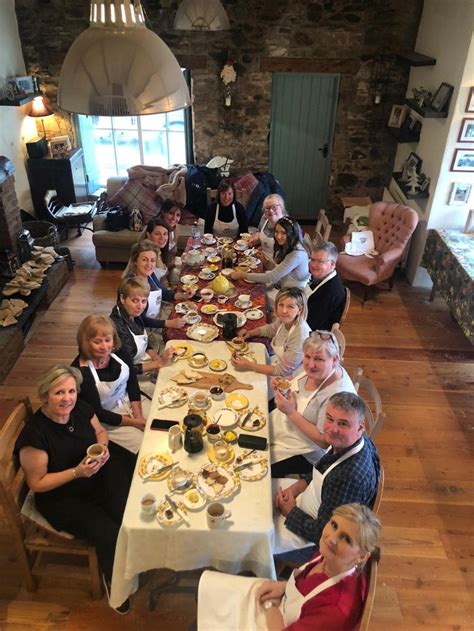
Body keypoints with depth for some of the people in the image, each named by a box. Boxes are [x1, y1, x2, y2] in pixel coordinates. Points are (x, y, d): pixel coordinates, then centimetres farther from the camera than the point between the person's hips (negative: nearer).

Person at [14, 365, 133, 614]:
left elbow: (100, 430, 9)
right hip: (61, 499, -5)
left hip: (97, 479, 5)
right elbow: (37, 483, -16)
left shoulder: (80, 408, -11)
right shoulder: (34, 435, -26)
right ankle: (112, 580, 14)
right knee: (109, 535, -18)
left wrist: (104, 447, -13)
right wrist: (76, 472, -27)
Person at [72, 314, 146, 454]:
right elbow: (98, 414, -21)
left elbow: (132, 383, -4)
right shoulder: (81, 373, -29)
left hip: (128, 402, 6)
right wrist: (134, 422, -16)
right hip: (105, 421, -5)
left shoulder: (118, 352, -14)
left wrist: (139, 416, -14)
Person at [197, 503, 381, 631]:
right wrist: (283, 586, -10)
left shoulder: (338, 608, -40)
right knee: (208, 584, 14)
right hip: (283, 604, 7)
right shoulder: (328, 557, -19)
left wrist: (269, 605, -15)